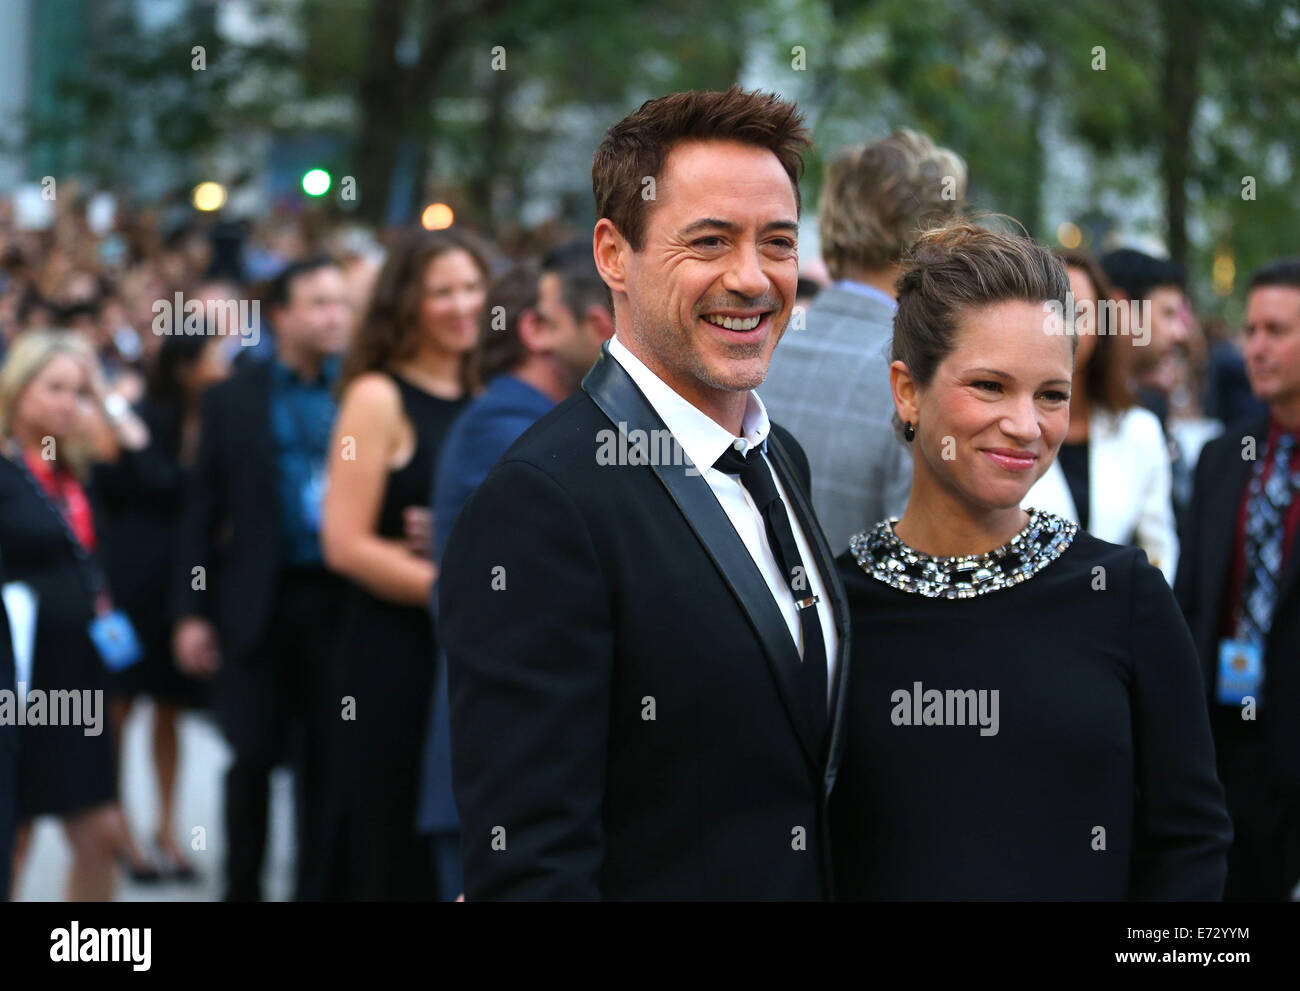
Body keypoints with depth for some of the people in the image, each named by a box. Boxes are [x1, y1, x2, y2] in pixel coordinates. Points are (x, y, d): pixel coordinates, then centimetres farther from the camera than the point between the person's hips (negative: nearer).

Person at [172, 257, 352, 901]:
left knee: (323, 759, 6)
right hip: (259, 602, 0)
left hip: (338, 600, 0)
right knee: (253, 756, 5)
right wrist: (191, 612, 0)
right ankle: (241, 888, 20)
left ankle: (313, 886, 16)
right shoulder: (235, 399, 3)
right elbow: (202, 510, 4)